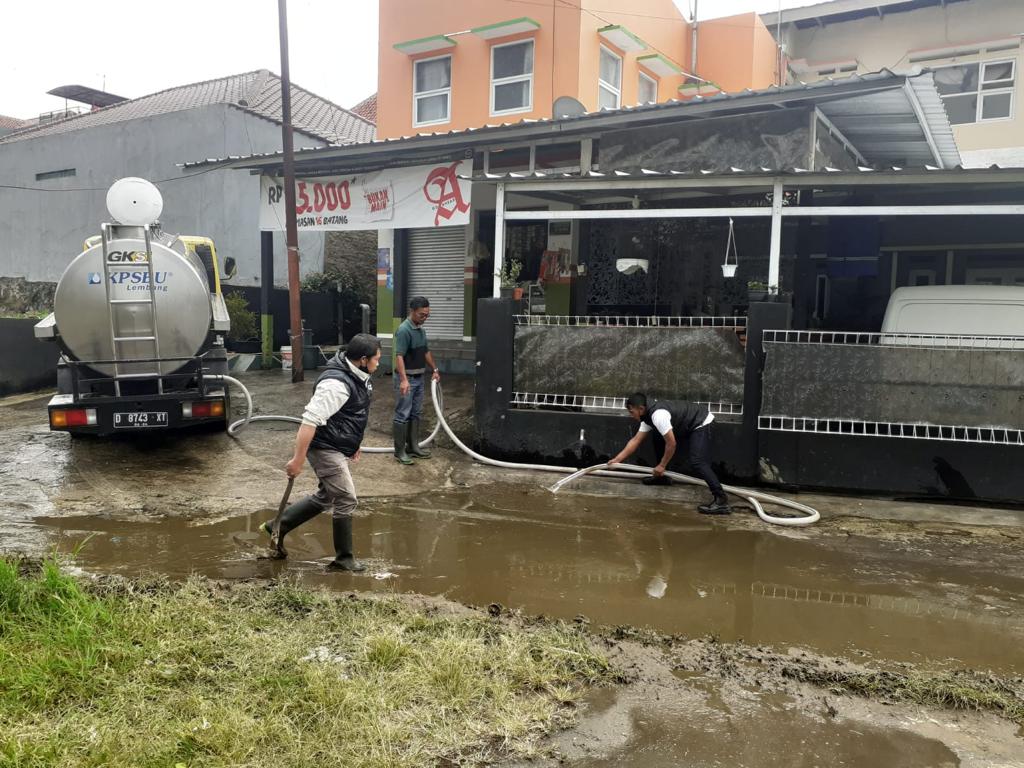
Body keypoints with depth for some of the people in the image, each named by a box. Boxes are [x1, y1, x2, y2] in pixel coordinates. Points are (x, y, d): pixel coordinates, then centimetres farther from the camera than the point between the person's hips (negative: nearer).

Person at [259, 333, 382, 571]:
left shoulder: (356, 376, 5)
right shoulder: (337, 383, -27)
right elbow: (310, 420, -31)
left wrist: (353, 443, 27)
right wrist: (297, 460, -31)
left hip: (337, 448, 10)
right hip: (325, 449, -10)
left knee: (326, 497, 20)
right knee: (346, 500, -5)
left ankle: (278, 526, 31)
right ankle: (343, 559, 8)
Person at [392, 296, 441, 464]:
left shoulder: (420, 329, 10)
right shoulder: (404, 330, -20)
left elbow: (426, 351, 22)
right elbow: (399, 356, -27)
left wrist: (435, 370, 20)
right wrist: (404, 380, -35)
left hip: (419, 378, 9)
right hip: (406, 379, -9)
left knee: (416, 413, 13)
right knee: (403, 415, -3)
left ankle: (413, 447, 21)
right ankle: (400, 451, 4)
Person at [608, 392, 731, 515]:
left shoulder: (658, 415, -28)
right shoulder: (647, 417, 3)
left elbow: (671, 443, -26)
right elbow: (635, 440, 8)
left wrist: (662, 465, -14)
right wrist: (617, 459, 6)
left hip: (701, 423, -10)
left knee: (697, 462, -23)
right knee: (658, 437, 11)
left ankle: (721, 500, -27)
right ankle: (661, 477, 20)